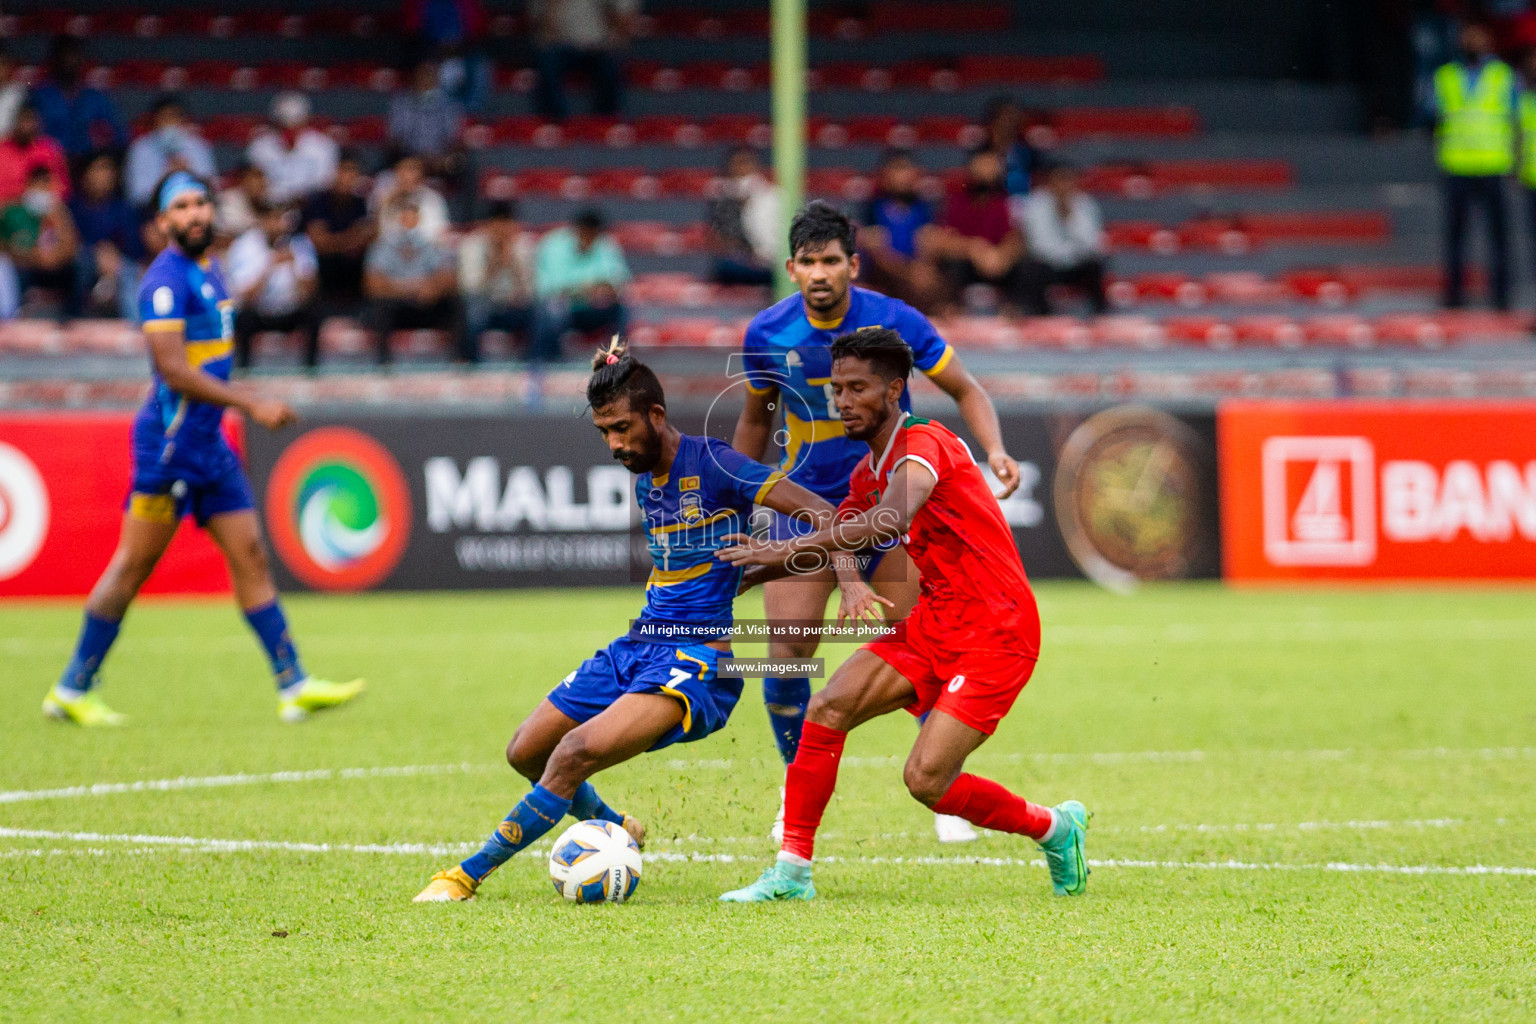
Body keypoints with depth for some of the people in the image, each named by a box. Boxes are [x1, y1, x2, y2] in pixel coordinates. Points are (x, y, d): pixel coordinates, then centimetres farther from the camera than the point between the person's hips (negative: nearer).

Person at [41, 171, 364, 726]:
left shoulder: (210, 274, 14)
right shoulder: (166, 281, -16)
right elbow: (173, 369, -23)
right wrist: (252, 404, -23)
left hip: (208, 441, 9)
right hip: (169, 444, -9)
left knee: (250, 556, 5)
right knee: (133, 566, -2)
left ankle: (294, 686, 5)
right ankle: (72, 690, 7)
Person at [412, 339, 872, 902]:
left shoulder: (712, 465, -12)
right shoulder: (645, 482, 12)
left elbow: (821, 513, -18)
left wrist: (851, 580, -29)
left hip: (697, 660, -9)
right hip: (635, 647, 9)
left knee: (579, 749, -27)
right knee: (525, 752, 12)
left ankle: (471, 874, -18)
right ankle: (616, 832, 37)